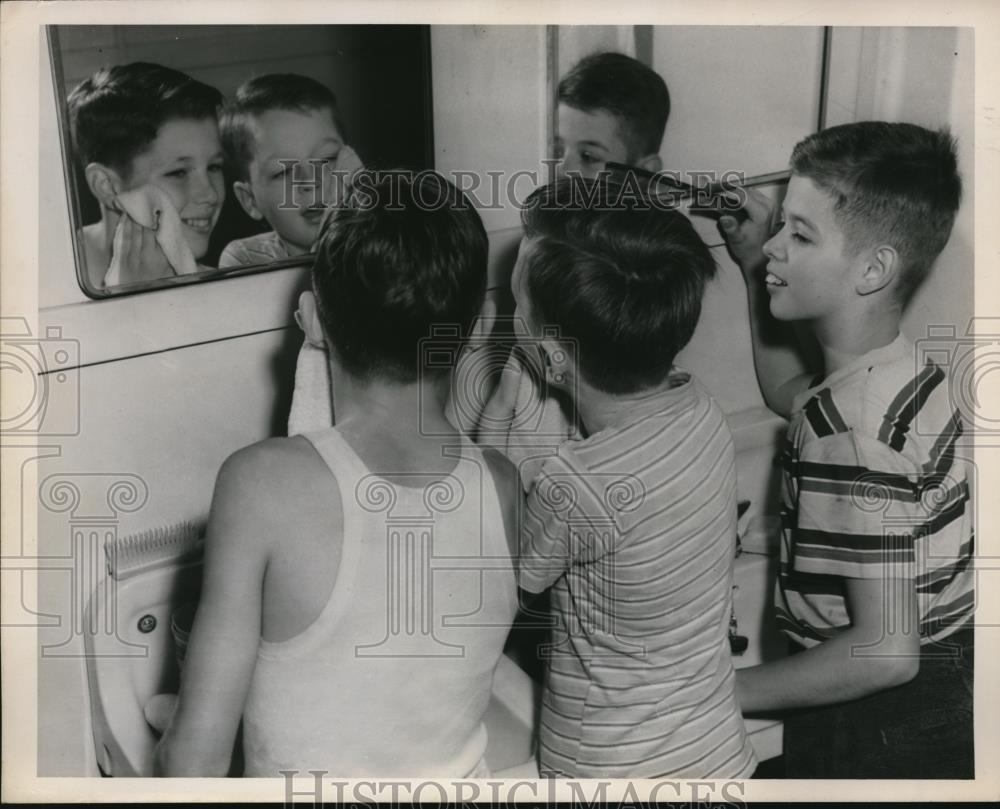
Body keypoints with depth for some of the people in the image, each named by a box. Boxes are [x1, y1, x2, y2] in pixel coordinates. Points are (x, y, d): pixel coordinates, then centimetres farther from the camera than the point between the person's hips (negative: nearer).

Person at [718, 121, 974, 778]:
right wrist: (754, 267, 18)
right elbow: (787, 392, 24)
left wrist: (722, 691, -20)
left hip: (884, 732, -9)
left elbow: (885, 650, -29)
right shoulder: (908, 374, 0)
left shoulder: (853, 433, -29)